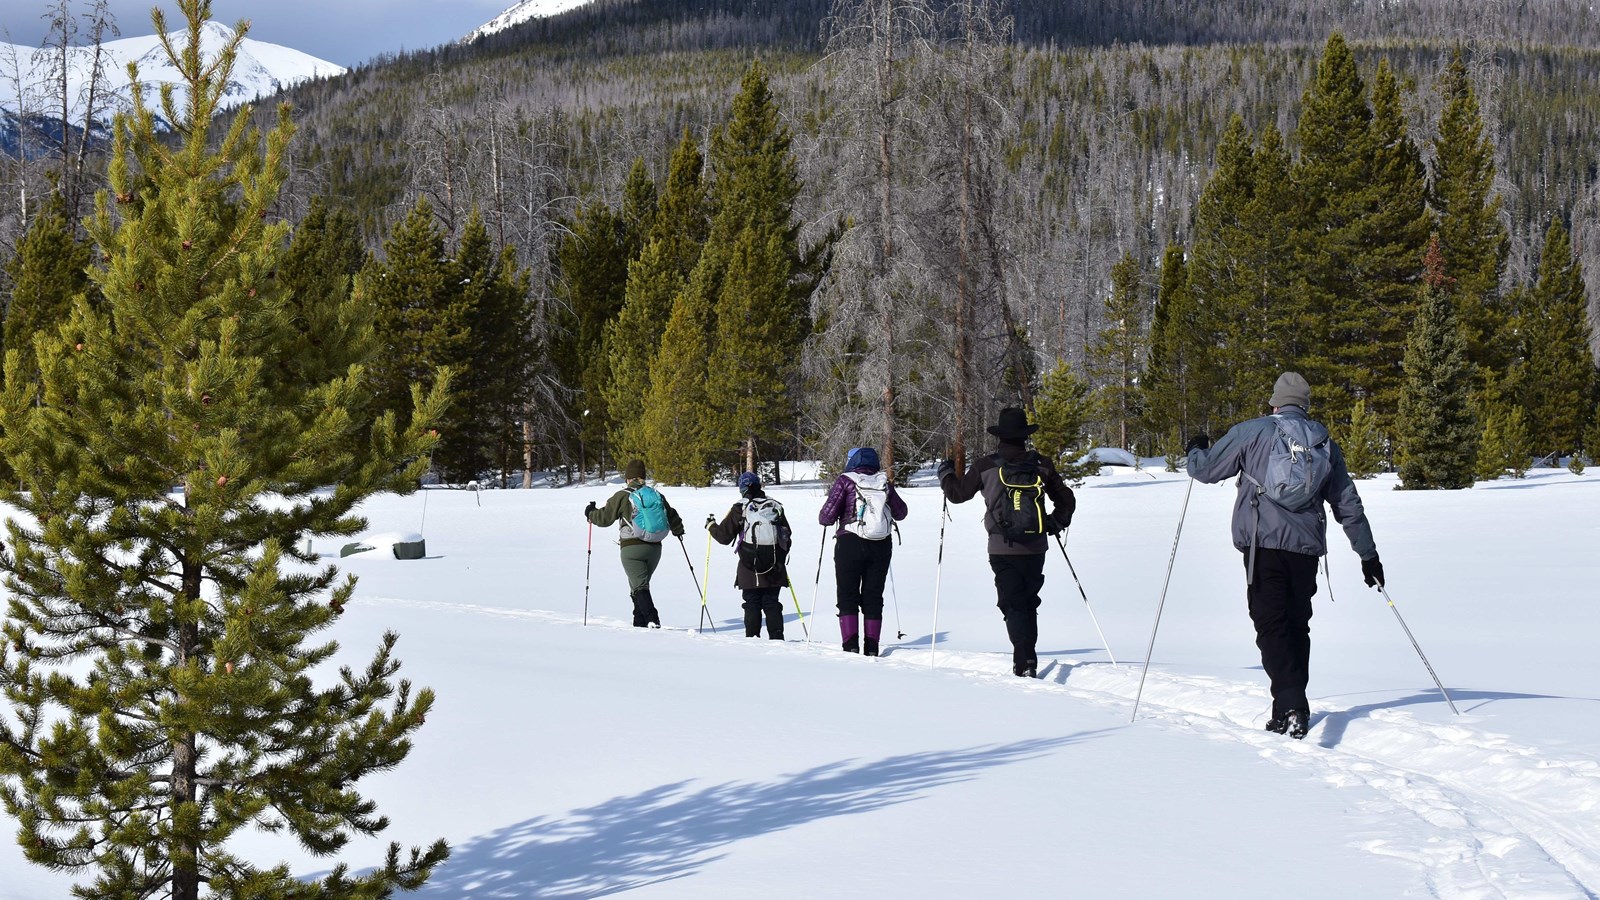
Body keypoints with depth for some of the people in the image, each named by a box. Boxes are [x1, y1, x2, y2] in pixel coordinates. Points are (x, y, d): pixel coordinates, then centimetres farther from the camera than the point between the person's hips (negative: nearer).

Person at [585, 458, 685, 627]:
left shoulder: (622, 496, -6)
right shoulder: (656, 494, 8)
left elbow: (604, 517, 0)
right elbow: (672, 516, 19)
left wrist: (591, 513, 22)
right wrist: (678, 530, 41)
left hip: (632, 548, -5)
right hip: (655, 548, 5)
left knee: (639, 587, -9)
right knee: (641, 584, 19)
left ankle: (652, 620, -28)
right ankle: (640, 623, 19)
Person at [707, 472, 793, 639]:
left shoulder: (739, 509, -4)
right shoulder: (776, 507, 6)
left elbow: (724, 536, 0)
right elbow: (787, 536, 13)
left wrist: (711, 525, 21)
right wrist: (780, 558, 27)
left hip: (750, 570, -3)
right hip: (774, 570, 3)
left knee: (752, 604, 4)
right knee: (772, 603, 7)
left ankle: (752, 637, 1)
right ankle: (776, 637, 0)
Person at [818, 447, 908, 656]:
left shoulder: (845, 481, -4)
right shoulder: (884, 483, 6)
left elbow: (827, 516, -10)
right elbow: (900, 513, 19)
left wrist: (824, 519, 12)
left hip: (850, 544, -3)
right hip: (881, 545, 3)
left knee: (847, 595, 3)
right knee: (873, 596, 10)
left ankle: (850, 645, -8)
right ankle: (871, 647, 6)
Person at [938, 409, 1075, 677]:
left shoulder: (985, 466, -6)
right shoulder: (1041, 465, 2)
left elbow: (958, 493, 9)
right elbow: (1067, 501, 11)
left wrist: (945, 472, 28)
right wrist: (1055, 523, 28)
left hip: (1003, 550, -3)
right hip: (1036, 549, 3)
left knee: (1013, 605, 0)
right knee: (1028, 603, 17)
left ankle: (1025, 663, -12)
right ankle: (1028, 656, 22)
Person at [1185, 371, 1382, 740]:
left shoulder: (1252, 432, 1)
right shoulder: (1325, 444, 13)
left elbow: (1204, 469, 5)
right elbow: (1349, 505, 17)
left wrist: (1196, 450, 29)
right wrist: (1368, 554, 23)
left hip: (1263, 545, -4)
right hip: (1306, 548, 4)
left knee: (1272, 625, -5)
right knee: (1297, 625, 15)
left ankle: (1290, 707, -19)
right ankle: (1294, 707, 18)